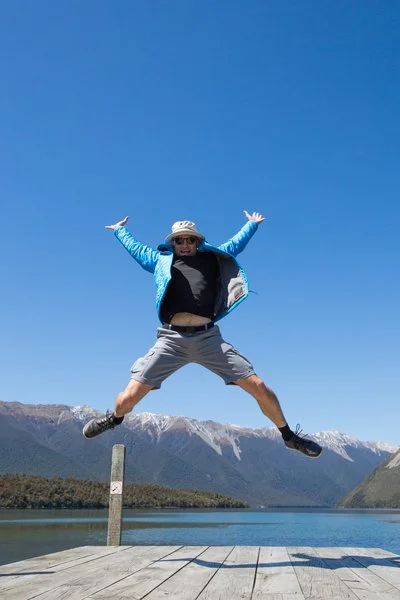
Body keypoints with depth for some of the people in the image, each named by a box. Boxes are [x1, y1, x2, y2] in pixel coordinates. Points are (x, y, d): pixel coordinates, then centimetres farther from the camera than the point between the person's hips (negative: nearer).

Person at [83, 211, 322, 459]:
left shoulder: (212, 258, 22)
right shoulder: (161, 260, 22)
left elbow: (235, 243, 40)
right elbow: (134, 246, 39)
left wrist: (253, 224, 52)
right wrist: (119, 230, 54)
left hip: (208, 337, 1)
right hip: (171, 338, 0)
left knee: (258, 386, -6)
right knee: (129, 397, -6)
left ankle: (289, 435, 16)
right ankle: (114, 418, 31)